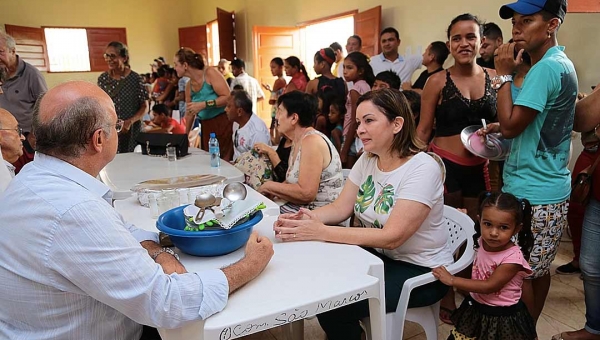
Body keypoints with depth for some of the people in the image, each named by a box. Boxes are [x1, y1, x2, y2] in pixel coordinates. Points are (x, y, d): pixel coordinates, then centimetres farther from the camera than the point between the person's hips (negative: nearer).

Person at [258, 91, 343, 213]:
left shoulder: (312, 141, -18)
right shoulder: (298, 141, 10)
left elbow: (306, 193, -25)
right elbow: (292, 182, 9)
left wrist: (269, 186, -13)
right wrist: (269, 191, -8)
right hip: (301, 209, 8)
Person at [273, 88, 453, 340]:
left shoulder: (422, 169, -23)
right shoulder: (367, 159, 0)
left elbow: (392, 237, -28)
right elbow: (340, 208, -2)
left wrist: (321, 232, -33)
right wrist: (306, 218, -23)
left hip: (421, 271, -6)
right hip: (380, 256, 7)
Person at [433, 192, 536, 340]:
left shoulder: (512, 257, -28)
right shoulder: (481, 242, -10)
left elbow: (489, 286, -26)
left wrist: (452, 280, -23)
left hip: (502, 318, -6)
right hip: (475, 309, 6)